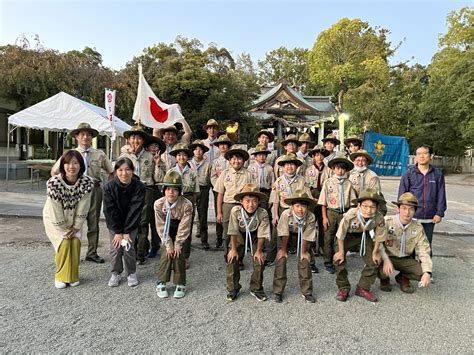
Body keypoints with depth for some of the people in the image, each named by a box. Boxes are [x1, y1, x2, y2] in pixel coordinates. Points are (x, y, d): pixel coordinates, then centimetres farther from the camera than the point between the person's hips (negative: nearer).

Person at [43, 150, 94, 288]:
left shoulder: (87, 182, -23)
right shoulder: (54, 183, -29)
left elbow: (82, 208, -16)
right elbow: (56, 211, -23)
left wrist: (76, 227, -12)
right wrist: (63, 230, -16)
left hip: (73, 219, 2)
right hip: (54, 219, -2)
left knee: (75, 242, -11)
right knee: (64, 243, -14)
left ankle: (73, 276, 9)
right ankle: (61, 276, 7)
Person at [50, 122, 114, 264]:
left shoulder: (100, 154, 6)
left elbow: (111, 172, 15)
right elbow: (54, 171, 13)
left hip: (95, 189, 1)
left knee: (93, 223, 9)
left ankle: (92, 253, 21)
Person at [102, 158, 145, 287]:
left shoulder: (139, 186, -22)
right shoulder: (109, 187, -20)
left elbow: (135, 210, -20)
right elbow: (110, 211, -15)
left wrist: (126, 232, -20)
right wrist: (118, 231, -16)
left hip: (131, 223, -1)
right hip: (114, 223, 1)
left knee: (128, 247, -7)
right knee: (115, 248, -2)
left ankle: (131, 273, 16)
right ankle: (116, 273, 21)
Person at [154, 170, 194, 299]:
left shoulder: (186, 205, -31)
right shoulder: (159, 204, -24)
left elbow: (184, 228, -23)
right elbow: (161, 227, -17)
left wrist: (177, 245, -18)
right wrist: (168, 245, -17)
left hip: (180, 232, -2)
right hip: (167, 231, 2)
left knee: (179, 254, -8)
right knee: (166, 253, -7)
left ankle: (180, 284, 7)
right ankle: (161, 282, 9)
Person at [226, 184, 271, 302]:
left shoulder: (263, 214, -30)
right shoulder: (235, 211, -29)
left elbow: (261, 235, -19)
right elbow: (233, 232, -20)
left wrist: (259, 251, -12)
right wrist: (233, 249, -12)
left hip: (255, 240, 0)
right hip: (239, 239, 0)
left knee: (259, 263, -7)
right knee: (232, 261, -7)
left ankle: (256, 289, 16)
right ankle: (233, 289, 13)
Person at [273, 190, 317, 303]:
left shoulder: (311, 217, -29)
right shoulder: (286, 214, -32)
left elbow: (306, 237, -19)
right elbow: (284, 234, -22)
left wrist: (304, 251, -10)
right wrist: (283, 250, -13)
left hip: (301, 237, 1)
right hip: (287, 236, -1)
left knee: (304, 260, -8)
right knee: (281, 259, -9)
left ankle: (307, 292, 6)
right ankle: (278, 292, 1)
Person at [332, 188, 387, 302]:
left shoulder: (379, 218, -33)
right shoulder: (350, 215, -40)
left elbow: (378, 237, -12)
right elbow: (341, 235, -23)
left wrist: (375, 253, -2)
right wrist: (341, 251, -14)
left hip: (365, 235, 2)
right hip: (348, 234, -2)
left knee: (373, 262, -3)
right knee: (339, 260, -10)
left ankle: (363, 288, 18)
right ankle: (343, 289, 9)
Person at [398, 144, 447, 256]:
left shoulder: (438, 174, 2)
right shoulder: (409, 174, -2)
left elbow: (441, 195, 4)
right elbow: (402, 195, -1)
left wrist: (439, 213, 0)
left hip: (429, 218, 2)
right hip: (411, 217, -1)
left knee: (427, 246, 13)